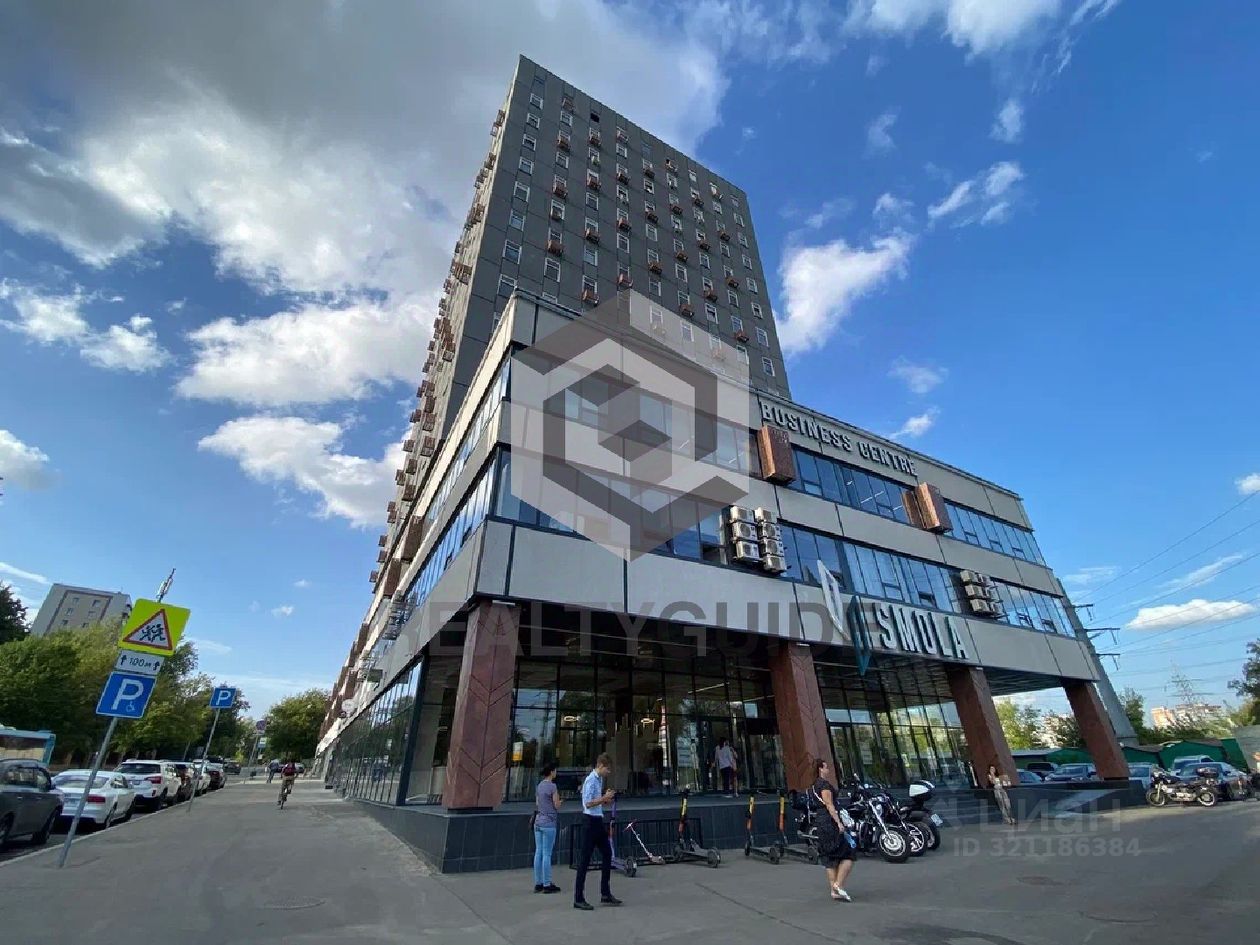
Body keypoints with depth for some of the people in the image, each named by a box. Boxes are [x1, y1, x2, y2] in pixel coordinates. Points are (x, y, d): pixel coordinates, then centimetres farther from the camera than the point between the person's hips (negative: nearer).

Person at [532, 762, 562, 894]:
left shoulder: (539, 785, 8)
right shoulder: (552, 786, -15)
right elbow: (557, 806, -11)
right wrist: (559, 800, 8)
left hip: (538, 821, 7)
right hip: (549, 822, -7)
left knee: (538, 852, 11)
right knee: (547, 854, 0)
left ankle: (538, 883, 18)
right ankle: (547, 884, 7)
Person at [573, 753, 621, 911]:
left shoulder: (599, 779, 12)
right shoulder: (591, 780, -18)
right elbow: (588, 803, -24)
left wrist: (606, 800, 6)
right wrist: (604, 798, -21)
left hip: (598, 821, 10)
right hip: (591, 821, -10)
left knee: (607, 854, 14)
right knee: (585, 859, -1)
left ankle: (605, 894, 25)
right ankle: (578, 899, 8)